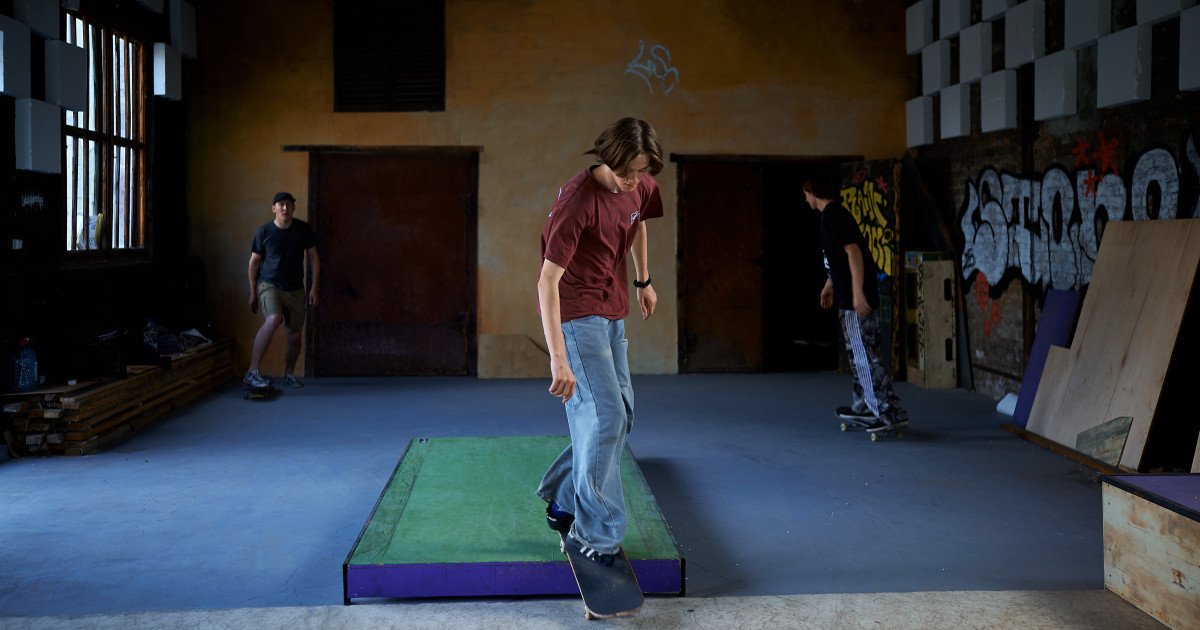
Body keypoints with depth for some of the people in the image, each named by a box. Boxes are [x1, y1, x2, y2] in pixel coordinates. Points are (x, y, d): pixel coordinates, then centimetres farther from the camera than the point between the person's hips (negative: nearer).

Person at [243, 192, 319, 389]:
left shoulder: (303, 230, 1)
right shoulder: (264, 231, -3)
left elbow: (313, 259, 7)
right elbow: (254, 262, 5)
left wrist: (314, 288, -1)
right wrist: (253, 293, 3)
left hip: (295, 289, 3)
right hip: (269, 285, -3)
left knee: (294, 336, 5)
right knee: (274, 319, -31)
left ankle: (289, 374, 31)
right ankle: (252, 372, -30)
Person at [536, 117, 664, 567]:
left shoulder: (641, 188, -2)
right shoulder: (577, 200, -25)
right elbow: (548, 281, -29)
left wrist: (643, 281, 28)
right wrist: (558, 359, -36)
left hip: (613, 314, 8)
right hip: (575, 315, -8)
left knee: (620, 416, 11)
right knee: (605, 417, -13)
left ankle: (563, 504, 27)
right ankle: (595, 533, -2)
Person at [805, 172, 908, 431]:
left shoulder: (833, 215, -13)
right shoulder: (834, 213, 17)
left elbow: (853, 252, -22)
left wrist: (857, 291, -26)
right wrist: (829, 285, 37)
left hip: (856, 298, -10)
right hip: (849, 296, 10)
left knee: (865, 356, -9)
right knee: (858, 354, 17)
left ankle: (892, 412, -9)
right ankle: (863, 406, 27)